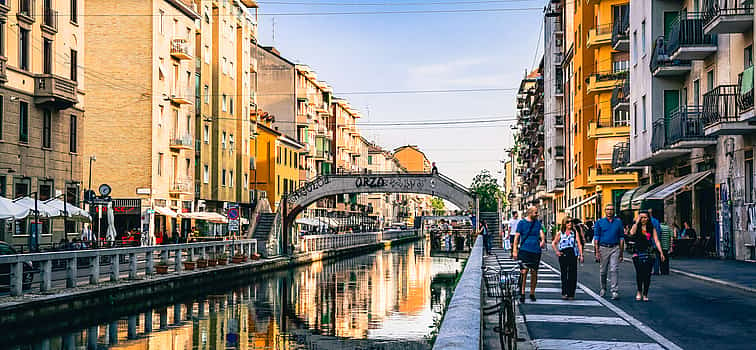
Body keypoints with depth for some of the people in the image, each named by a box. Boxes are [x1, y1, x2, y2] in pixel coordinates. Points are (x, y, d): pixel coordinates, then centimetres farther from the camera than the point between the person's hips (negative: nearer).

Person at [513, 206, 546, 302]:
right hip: (524, 250, -3)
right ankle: (522, 293, -4)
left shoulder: (538, 223, 12)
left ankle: (532, 293, 18)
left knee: (534, 273, 6)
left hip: (536, 251, 3)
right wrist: (515, 250, -5)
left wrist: (543, 240, -21)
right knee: (524, 271, -9)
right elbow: (517, 237, 1)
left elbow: (541, 232, 2)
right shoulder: (522, 223, 2)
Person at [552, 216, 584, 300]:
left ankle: (571, 294, 3)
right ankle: (564, 293, 8)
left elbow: (579, 244, 4)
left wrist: (581, 255, -4)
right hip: (563, 255, 0)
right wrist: (557, 251, 3)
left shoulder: (575, 232, 8)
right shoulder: (560, 233, 9)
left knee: (572, 275, -3)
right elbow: (553, 243, 17)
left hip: (573, 255, 0)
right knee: (564, 274, 2)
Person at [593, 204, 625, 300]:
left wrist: (621, 252, 7)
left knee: (614, 270, -11)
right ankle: (603, 288, 27)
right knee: (603, 271, 8)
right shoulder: (600, 222, 5)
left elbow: (621, 238, 11)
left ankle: (615, 291, -13)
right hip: (603, 248, 0)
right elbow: (596, 238, 3)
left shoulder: (618, 222, 9)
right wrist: (597, 252, -6)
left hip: (615, 248, 0)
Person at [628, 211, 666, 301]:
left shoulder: (652, 229, 9)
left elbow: (656, 241, 4)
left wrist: (661, 252, -6)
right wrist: (637, 221, -10)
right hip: (637, 254, -1)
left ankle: (645, 294, 10)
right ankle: (639, 291, 7)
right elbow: (632, 233, -15)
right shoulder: (636, 227, 7)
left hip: (649, 254, 1)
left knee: (647, 274, -3)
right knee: (639, 272, -14)